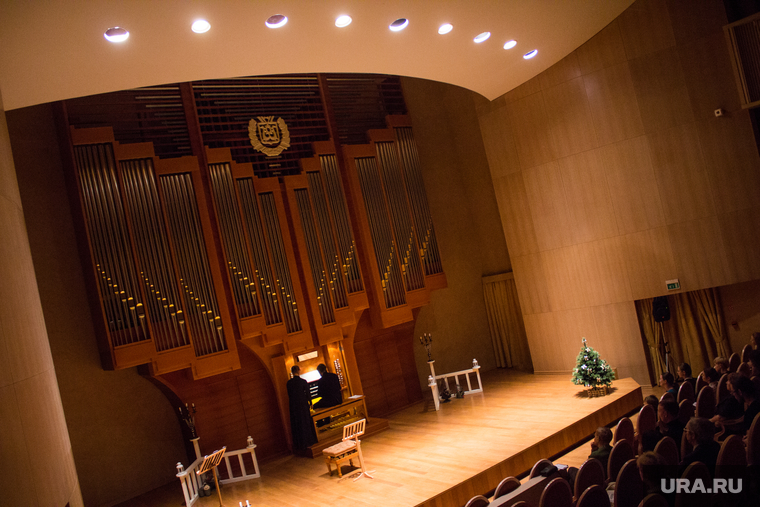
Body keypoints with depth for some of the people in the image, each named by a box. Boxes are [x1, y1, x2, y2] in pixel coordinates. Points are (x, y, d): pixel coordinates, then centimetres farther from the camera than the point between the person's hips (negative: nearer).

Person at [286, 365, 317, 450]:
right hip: (303, 404, -2)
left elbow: (289, 396, 3)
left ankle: (300, 444, 16)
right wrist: (310, 403, 7)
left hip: (294, 406, 2)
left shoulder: (289, 383, -4)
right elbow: (307, 394, -6)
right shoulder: (303, 381, -11)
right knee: (306, 423, 10)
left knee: (297, 425, 10)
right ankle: (309, 441, 15)